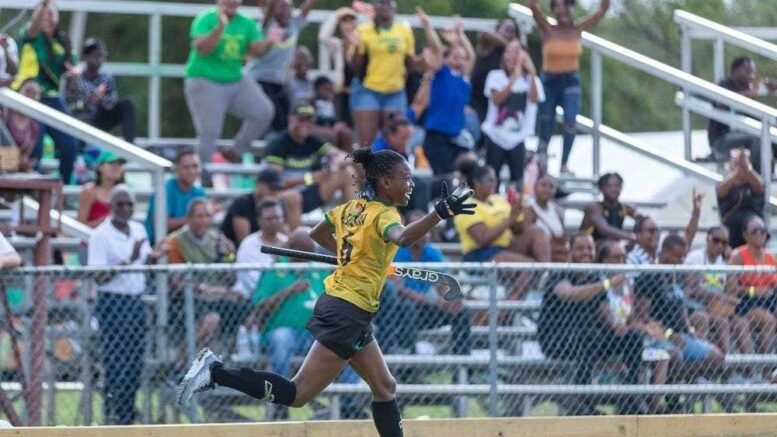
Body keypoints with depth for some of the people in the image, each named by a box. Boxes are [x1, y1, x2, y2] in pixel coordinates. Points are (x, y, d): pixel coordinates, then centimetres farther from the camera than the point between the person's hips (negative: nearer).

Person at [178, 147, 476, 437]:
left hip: (336, 302, 10)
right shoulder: (383, 214, -15)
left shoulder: (351, 208, 9)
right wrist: (440, 213, -52)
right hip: (349, 314, -10)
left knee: (385, 388, 16)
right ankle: (215, 372, -9)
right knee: (296, 395, -8)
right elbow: (403, 237, -39)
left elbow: (317, 233, 26)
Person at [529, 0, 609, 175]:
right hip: (550, 81, 0)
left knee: (571, 120, -21)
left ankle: (564, 163, -17)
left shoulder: (578, 29, 0)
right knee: (546, 124, 8)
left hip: (571, 81, 0)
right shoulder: (548, 30, -6)